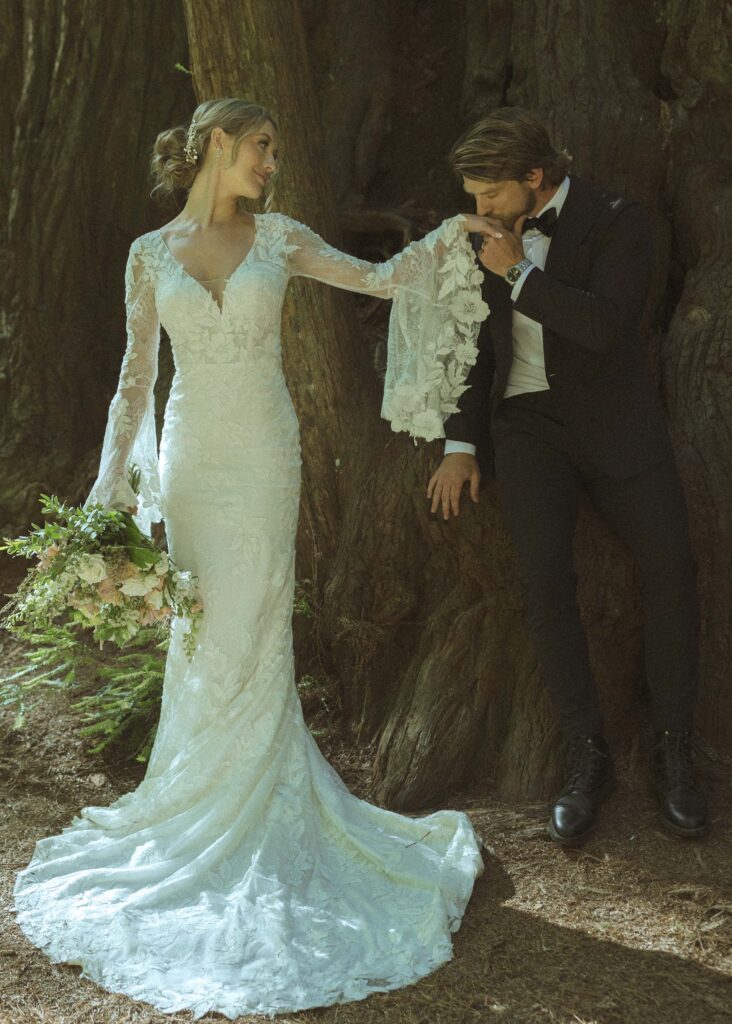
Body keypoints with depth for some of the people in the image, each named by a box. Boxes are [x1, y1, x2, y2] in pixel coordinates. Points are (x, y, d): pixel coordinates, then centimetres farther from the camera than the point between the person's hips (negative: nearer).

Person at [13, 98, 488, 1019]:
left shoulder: (279, 239, 4)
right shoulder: (151, 254, 4)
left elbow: (380, 280, 2)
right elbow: (136, 376, 5)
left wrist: (453, 233, -7)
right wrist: (113, 481, -1)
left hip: (265, 455, 0)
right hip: (189, 454, 1)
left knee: (251, 632, 2)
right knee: (198, 633, 7)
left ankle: (253, 814, 17)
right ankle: (198, 805, 23)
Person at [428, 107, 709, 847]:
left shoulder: (617, 223, -6)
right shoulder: (495, 237, 9)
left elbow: (606, 326, -22)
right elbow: (478, 340, 15)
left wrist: (518, 274, -19)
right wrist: (460, 444, 9)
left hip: (613, 419, -3)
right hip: (525, 424, 3)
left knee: (668, 563, -19)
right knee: (545, 578, -17)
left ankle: (674, 751, -4)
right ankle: (586, 758, -6)